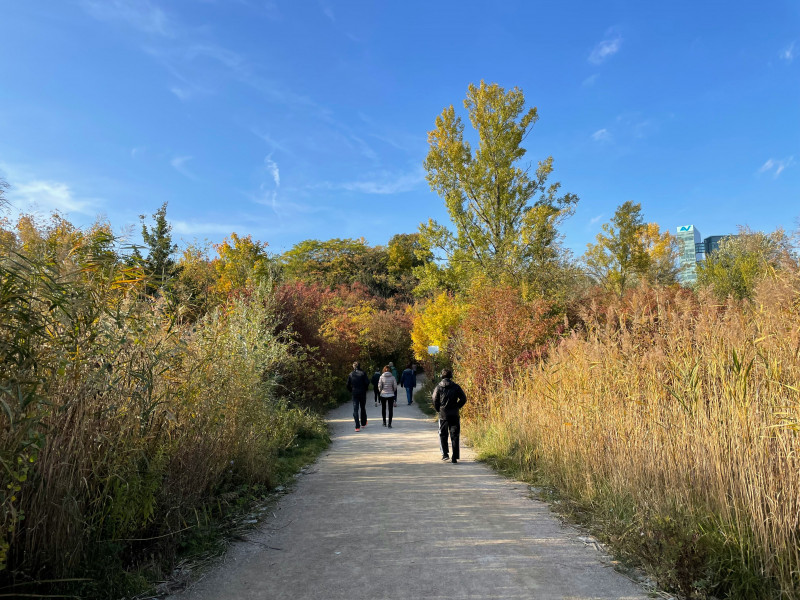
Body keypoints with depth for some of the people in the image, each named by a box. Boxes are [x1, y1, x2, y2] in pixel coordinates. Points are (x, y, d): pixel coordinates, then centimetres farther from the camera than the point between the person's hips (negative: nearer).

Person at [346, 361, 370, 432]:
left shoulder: (351, 374, 2)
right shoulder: (363, 373, -5)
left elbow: (348, 384, 2)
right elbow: (367, 382, -13)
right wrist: (366, 389, 3)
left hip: (355, 394, 1)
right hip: (362, 393, -1)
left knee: (355, 410, 0)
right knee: (363, 408, 17)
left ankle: (357, 426, -9)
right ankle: (363, 423, 30)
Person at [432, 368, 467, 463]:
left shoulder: (438, 387, -2)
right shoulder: (456, 387, -1)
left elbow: (435, 400, -5)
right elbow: (463, 398, -1)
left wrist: (438, 410, 9)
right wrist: (457, 407, 10)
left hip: (443, 415, 0)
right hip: (454, 415, 0)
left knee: (442, 435, 16)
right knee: (454, 436, 6)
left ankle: (445, 453, 7)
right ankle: (454, 457, 3)